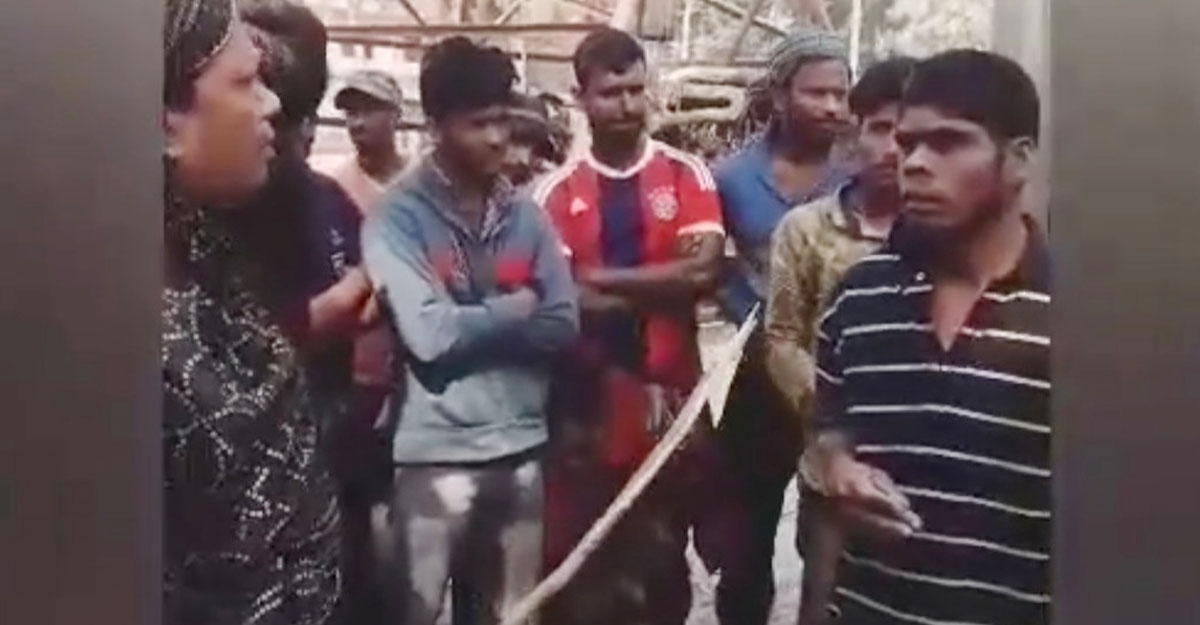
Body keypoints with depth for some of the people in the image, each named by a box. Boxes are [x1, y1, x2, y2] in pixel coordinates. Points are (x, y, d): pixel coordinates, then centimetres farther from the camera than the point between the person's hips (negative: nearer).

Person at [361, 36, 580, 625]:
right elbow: (428, 335, -18)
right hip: (436, 452, -4)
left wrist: (471, 324, -10)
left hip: (522, 448, 5)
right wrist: (514, 311, -5)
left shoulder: (526, 216, 7)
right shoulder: (398, 217, -7)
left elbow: (563, 324, 0)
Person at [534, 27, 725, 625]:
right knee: (576, 561, 9)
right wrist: (661, 286, -15)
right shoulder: (557, 191, 0)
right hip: (586, 398, 0)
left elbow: (702, 270, -11)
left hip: (670, 393, 1)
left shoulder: (687, 175, 2)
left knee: (663, 558, 15)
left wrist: (601, 278, -11)